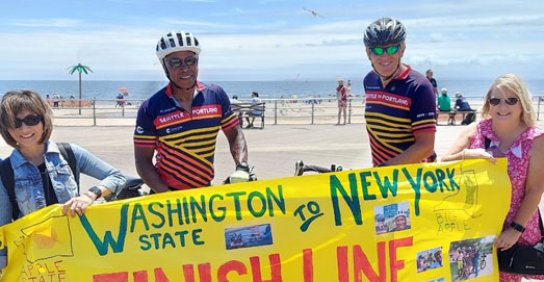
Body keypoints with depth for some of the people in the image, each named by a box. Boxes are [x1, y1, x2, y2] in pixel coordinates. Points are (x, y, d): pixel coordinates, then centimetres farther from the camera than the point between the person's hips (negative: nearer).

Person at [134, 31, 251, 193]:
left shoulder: (216, 96, -2)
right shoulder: (150, 108, -10)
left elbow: (235, 135, 7)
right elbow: (143, 161, -8)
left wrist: (242, 167, -11)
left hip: (205, 192, 3)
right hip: (166, 193, -2)